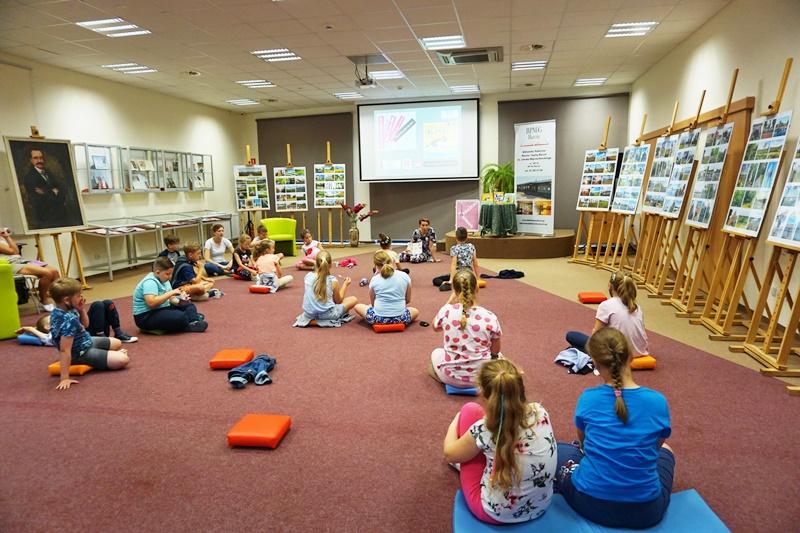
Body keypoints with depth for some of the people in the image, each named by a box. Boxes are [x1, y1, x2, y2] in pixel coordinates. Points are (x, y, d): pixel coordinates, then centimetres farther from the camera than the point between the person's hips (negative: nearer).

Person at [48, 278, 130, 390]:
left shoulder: (68, 310, -7)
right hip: (82, 353, -10)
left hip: (87, 342, 10)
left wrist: (81, 309, -9)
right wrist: (65, 378, -37)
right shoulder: (69, 320, -34)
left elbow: (84, 325, 10)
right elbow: (65, 350, -36)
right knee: (123, 360, -20)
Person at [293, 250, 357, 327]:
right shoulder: (332, 281, -14)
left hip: (309, 314, 5)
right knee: (354, 299, 7)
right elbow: (338, 301, 1)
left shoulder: (307, 276, -4)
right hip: (326, 315, -5)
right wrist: (345, 285, 11)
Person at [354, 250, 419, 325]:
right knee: (416, 311, 34)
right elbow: (408, 300, 8)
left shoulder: (374, 279, -3)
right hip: (399, 319, 1)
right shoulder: (405, 276, -2)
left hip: (378, 318, -1)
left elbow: (373, 303, 6)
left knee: (357, 306, 26)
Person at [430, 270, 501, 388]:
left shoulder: (447, 311, -16)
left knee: (436, 353, 34)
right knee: (498, 356, 33)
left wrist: (449, 302, 8)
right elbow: (495, 351, -2)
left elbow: (435, 327, 9)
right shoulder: (490, 317, -17)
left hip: (451, 376, 1)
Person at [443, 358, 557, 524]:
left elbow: (450, 454, -6)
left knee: (470, 410, 1)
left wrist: (455, 423, 14)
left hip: (496, 514, -4)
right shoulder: (540, 412, -15)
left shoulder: (484, 430, -27)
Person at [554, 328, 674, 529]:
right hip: (646, 511, 2)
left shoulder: (587, 399, -10)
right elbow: (654, 447, 9)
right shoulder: (658, 401, -10)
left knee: (558, 448, 27)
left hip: (591, 504, -1)